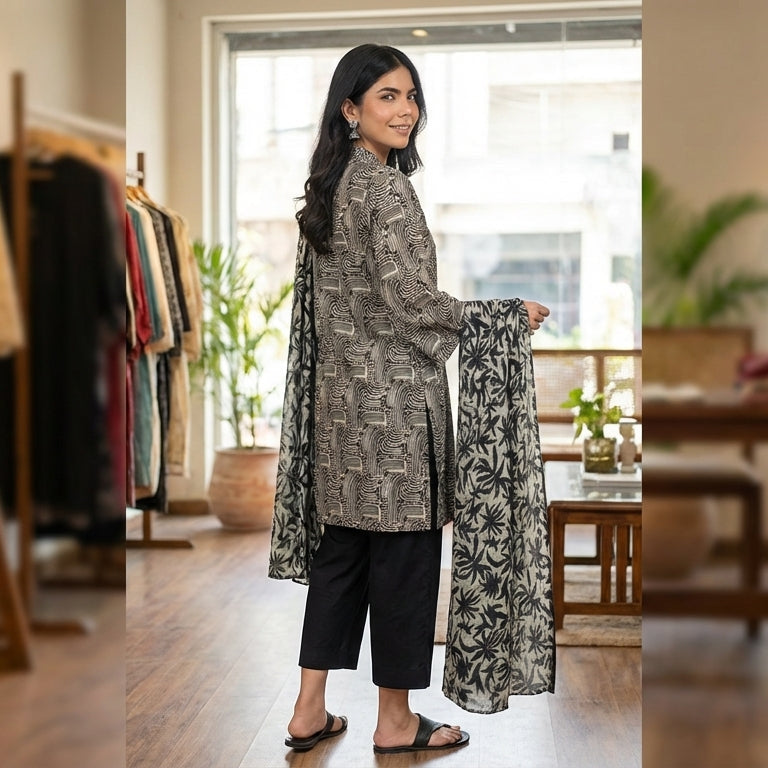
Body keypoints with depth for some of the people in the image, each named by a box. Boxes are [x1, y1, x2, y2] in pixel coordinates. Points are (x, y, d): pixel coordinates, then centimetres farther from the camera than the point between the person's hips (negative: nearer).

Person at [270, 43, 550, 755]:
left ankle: (309, 710, 21)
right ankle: (396, 720, 16)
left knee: (341, 549, 14)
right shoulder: (388, 190, -15)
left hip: (340, 396, 9)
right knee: (403, 554, 3)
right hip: (393, 400, -9)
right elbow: (411, 300, -19)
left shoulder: (327, 185, 12)